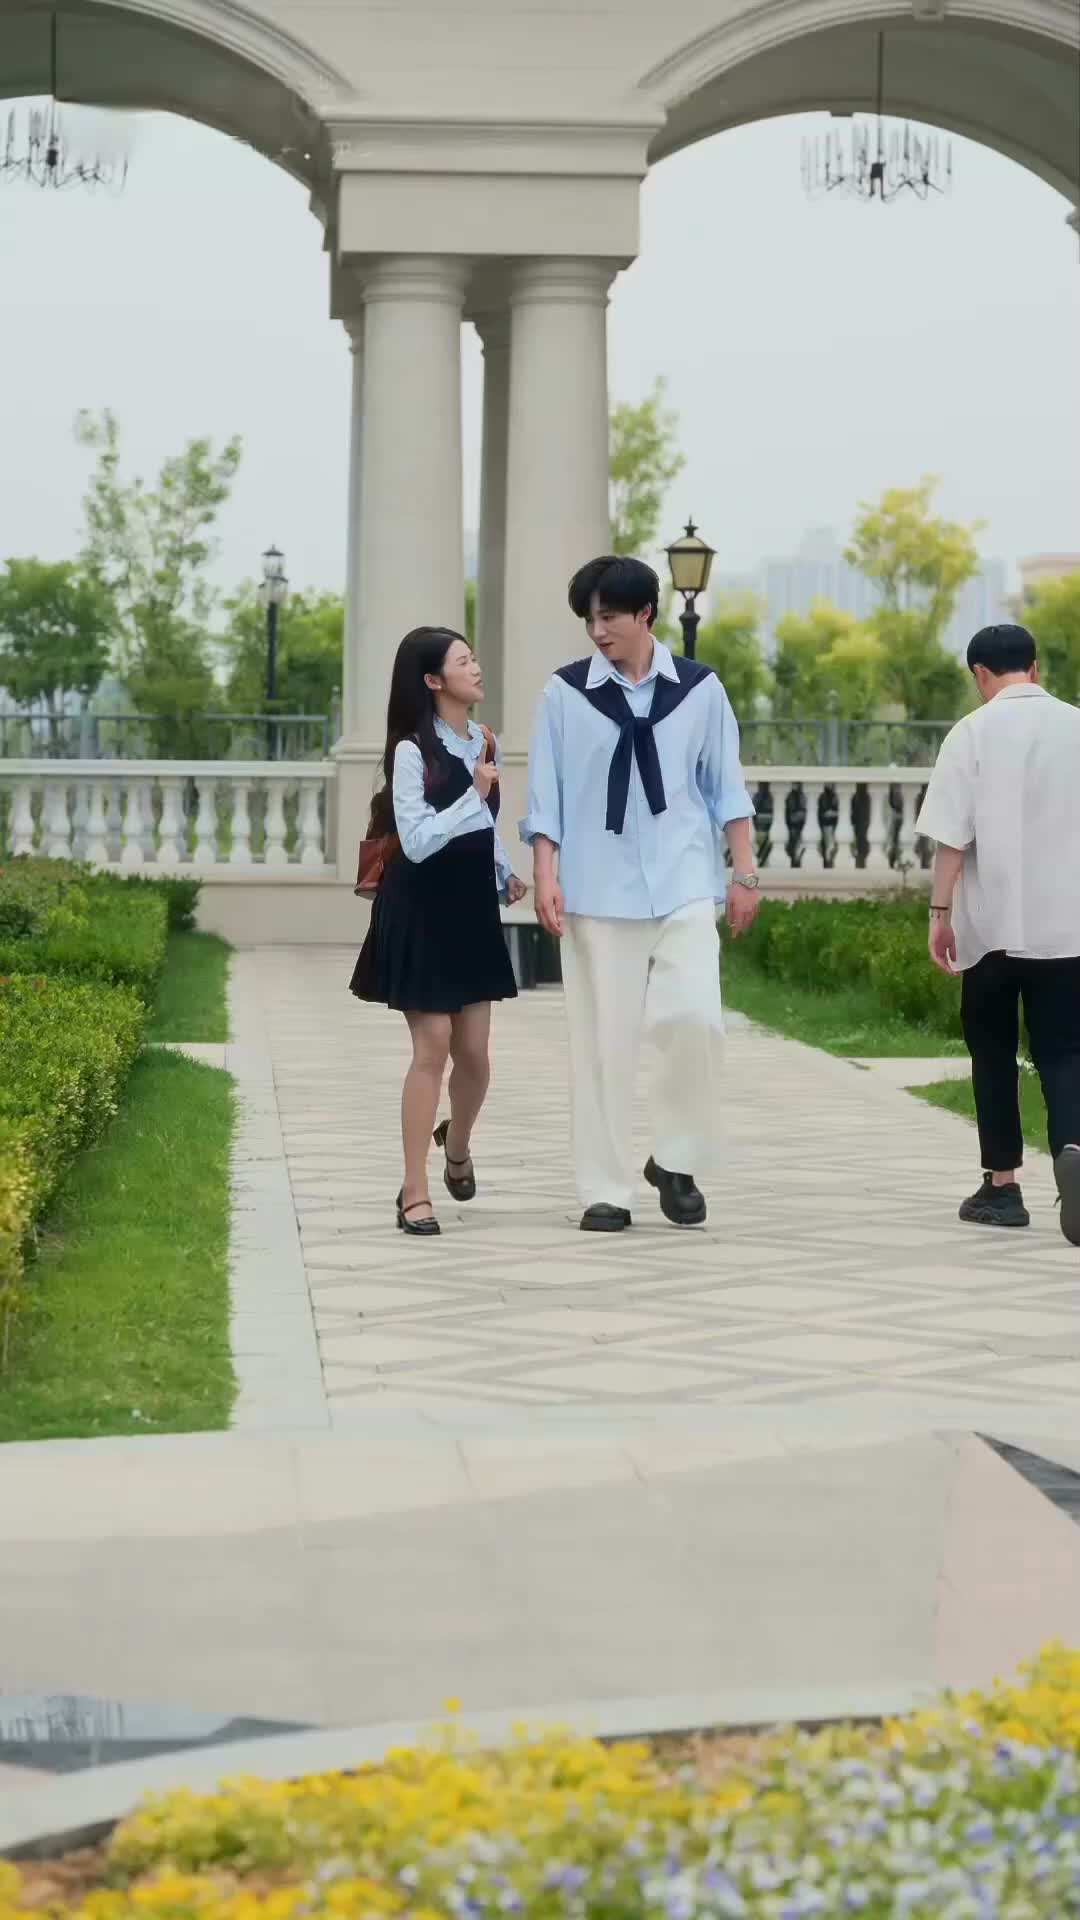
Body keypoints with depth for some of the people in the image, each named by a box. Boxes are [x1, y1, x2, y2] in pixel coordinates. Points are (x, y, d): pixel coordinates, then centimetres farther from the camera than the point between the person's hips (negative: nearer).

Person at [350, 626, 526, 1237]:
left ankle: (457, 1141, 39)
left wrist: (506, 873, 7)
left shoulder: (482, 741, 8)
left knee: (474, 1052, 6)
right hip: (422, 910, -6)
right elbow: (417, 841, -20)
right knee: (432, 1048, -8)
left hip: (473, 906, 6)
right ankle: (415, 1192, -1)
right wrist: (474, 794, -22)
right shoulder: (413, 751, -14)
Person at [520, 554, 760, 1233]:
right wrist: (546, 877, -5)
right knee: (603, 1040, 0)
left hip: (684, 885, 0)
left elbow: (726, 786, 9)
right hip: (598, 892, 0)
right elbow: (546, 795, 3)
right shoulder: (566, 693, 1)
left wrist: (745, 872, 6)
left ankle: (677, 1162, 7)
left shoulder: (699, 688, 4)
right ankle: (605, 1191, 9)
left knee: (695, 1018, -14)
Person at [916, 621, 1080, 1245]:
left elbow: (952, 836, -9)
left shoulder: (974, 733, -5)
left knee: (994, 1051, 13)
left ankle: (1003, 1185, 16)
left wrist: (940, 911, -1)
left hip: (994, 922, -2)